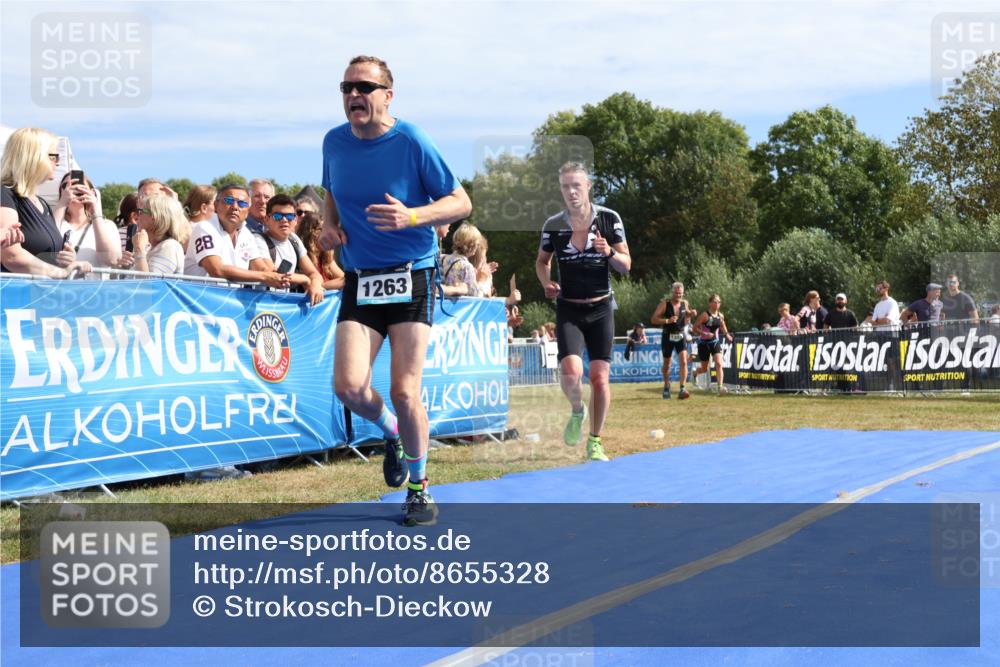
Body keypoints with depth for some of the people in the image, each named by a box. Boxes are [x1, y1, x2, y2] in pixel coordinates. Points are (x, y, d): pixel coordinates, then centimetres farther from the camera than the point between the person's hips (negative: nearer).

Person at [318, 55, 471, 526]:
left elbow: (462, 203, -5)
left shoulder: (411, 142, -9)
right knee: (349, 387, -13)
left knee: (405, 392, -8)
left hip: (411, 278, -3)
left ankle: (419, 488, 14)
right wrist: (329, 225, 3)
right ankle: (392, 433, 22)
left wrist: (412, 216, -22)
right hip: (359, 280, 4)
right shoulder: (334, 142, 5)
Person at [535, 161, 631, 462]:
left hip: (601, 309, 1)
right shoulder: (553, 225, -4)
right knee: (571, 371, -21)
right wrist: (547, 283, -6)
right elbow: (541, 260, 14)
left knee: (600, 378, -3)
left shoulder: (609, 219, -5)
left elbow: (626, 265, 0)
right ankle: (577, 411, 13)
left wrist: (610, 253, -21)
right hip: (568, 310, 0)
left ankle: (595, 443, 14)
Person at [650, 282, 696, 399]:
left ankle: (682, 389, -19)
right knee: (667, 364, 12)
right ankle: (666, 387, 34)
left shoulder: (684, 303, 3)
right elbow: (653, 319, -13)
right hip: (668, 336, -2)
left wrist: (691, 314, -1)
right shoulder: (664, 303, -9)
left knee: (683, 362, -16)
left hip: (680, 336, 2)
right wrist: (667, 320, -26)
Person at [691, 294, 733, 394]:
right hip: (704, 343, -3)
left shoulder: (720, 316, 2)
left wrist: (727, 335, 10)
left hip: (715, 342, 3)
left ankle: (720, 387, -23)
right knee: (705, 369, 9)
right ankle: (695, 373, 45)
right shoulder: (705, 315, -14)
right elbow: (694, 328, -14)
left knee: (719, 364, -18)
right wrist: (704, 334, -25)